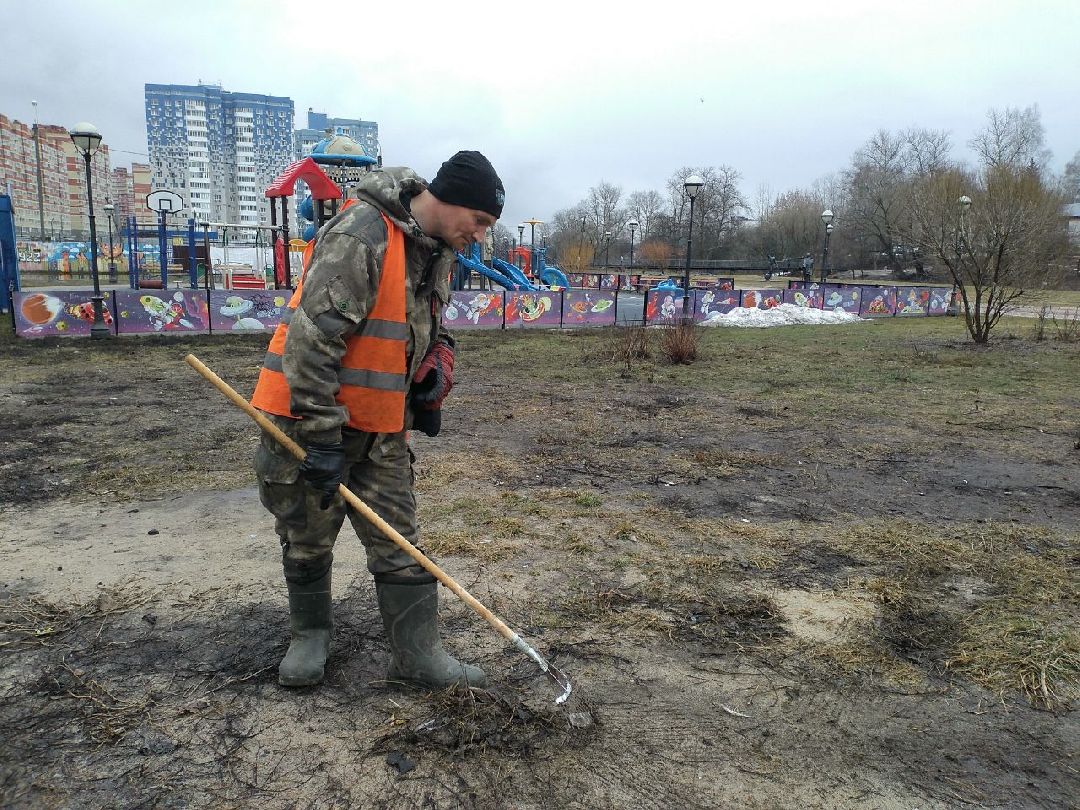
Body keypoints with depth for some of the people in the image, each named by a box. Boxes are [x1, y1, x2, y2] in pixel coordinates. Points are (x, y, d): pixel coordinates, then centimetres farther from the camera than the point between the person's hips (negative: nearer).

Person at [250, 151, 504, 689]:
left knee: (399, 544, 6)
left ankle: (417, 653, 16)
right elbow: (312, 340, -27)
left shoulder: (437, 252, 7)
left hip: (381, 426, 7)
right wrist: (322, 438, -25)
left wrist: (434, 384, 6)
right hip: (309, 417, -7)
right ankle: (310, 634, 33)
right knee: (308, 539, 11)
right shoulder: (360, 235, -22)